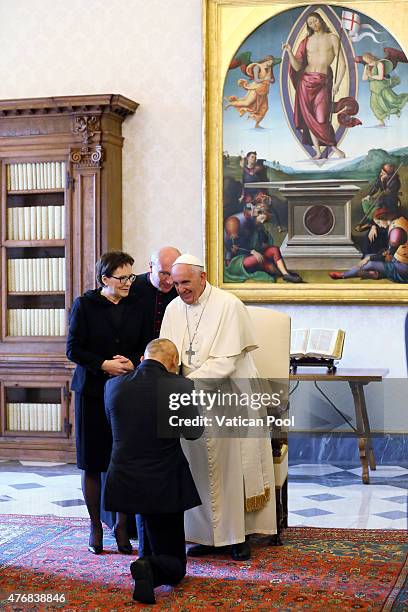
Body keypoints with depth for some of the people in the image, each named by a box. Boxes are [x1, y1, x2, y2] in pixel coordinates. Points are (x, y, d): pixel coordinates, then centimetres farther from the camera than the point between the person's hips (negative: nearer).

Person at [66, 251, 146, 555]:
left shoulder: (135, 307, 8)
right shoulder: (85, 305, -2)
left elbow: (144, 346, 12)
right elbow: (73, 349, -4)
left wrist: (132, 362, -9)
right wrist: (104, 364, -16)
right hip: (93, 390, -2)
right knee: (93, 462, 4)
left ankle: (122, 525, 11)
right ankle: (96, 527, 17)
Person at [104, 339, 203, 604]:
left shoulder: (113, 386, -3)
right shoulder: (180, 386, -13)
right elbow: (193, 431, -3)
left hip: (123, 486, 4)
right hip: (164, 488, -4)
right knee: (175, 565, 9)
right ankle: (151, 568, -20)